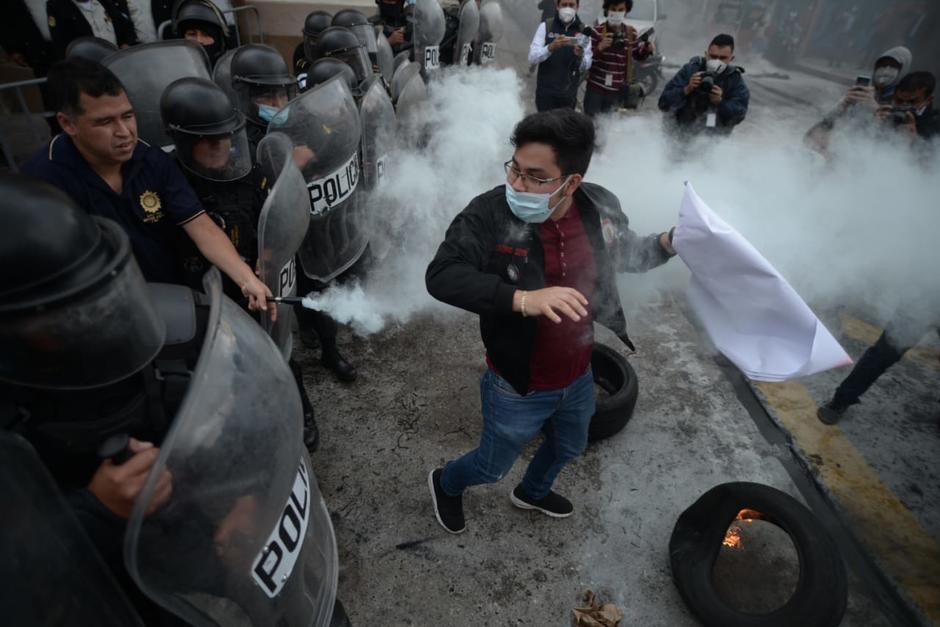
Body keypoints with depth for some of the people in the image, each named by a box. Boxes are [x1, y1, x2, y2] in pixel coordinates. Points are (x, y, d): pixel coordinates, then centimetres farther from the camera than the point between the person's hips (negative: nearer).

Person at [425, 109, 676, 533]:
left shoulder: (600, 206, -12)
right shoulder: (489, 213, -26)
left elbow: (627, 254, 8)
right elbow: (441, 276, -35)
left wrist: (669, 243, -11)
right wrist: (523, 299, -45)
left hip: (578, 379, 6)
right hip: (518, 389, -5)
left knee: (568, 448, 32)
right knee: (492, 467, 19)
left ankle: (532, 493, 67)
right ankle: (446, 483, 55)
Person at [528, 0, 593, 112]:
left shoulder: (583, 30, 3)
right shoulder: (545, 26, -2)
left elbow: (586, 66, 1)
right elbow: (532, 58, -11)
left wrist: (580, 56, -21)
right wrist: (551, 47, -27)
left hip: (569, 93, 2)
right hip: (546, 92, -2)